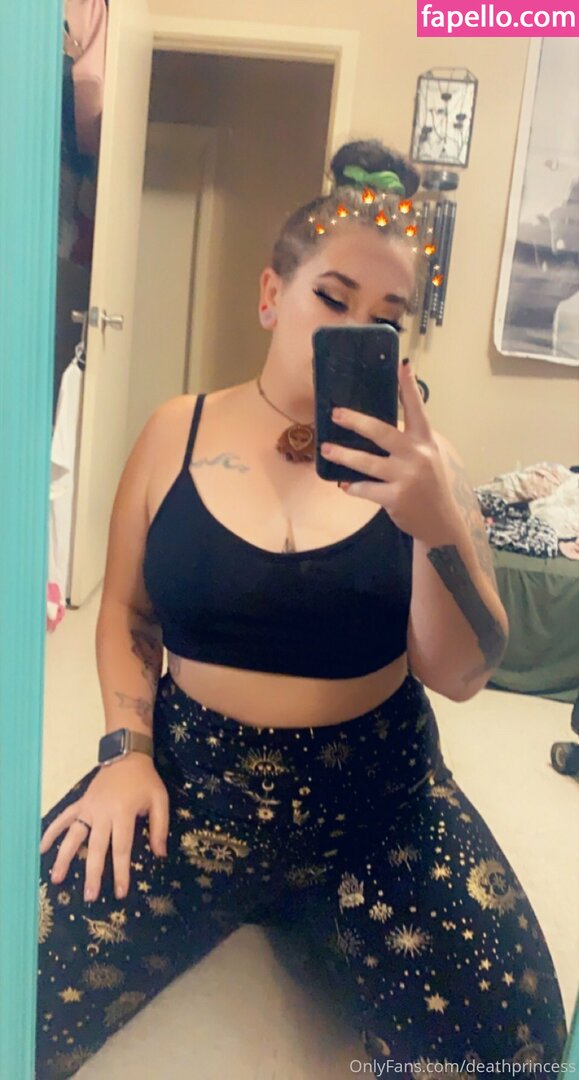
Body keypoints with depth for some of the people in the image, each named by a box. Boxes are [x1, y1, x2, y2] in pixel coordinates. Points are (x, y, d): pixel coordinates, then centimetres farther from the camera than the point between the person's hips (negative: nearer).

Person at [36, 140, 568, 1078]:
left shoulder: (418, 458, -3)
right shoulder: (178, 432, 0)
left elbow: (461, 676, -8)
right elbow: (127, 610, 9)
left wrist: (436, 523, -24)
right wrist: (128, 751, -4)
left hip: (378, 798, 1)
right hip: (192, 780, 1)